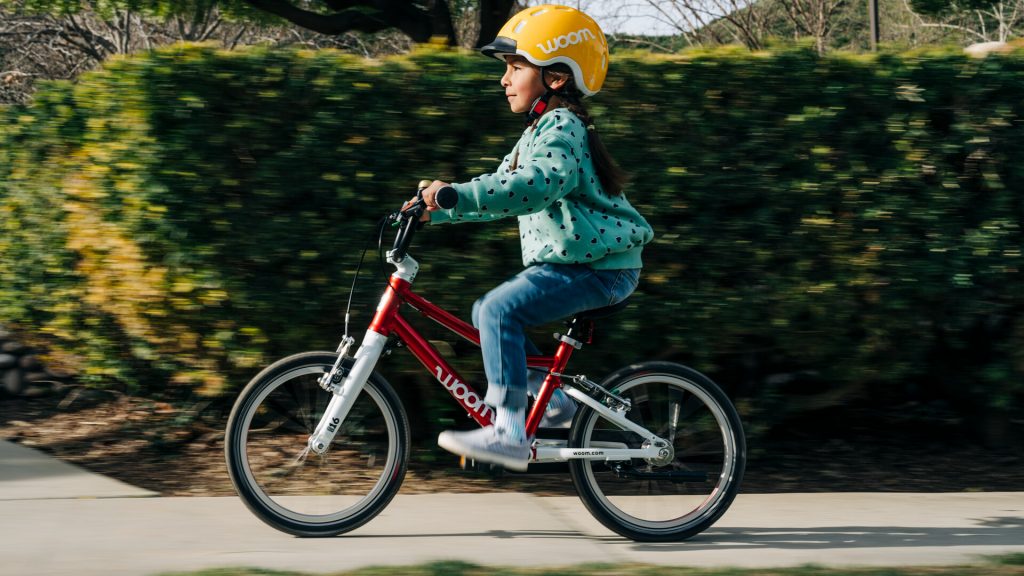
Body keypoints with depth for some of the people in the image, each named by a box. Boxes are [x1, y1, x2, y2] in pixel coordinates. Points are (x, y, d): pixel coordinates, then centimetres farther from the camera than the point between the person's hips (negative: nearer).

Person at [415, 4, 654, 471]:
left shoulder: (561, 127, -15)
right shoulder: (541, 129, 18)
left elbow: (537, 185, -34)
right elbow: (500, 192, 22)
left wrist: (455, 195, -37)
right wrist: (435, 211, 13)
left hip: (597, 269, -11)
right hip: (568, 262, 11)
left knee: (499, 310, -23)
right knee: (488, 312, 11)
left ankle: (508, 433, -26)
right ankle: (554, 401, 18)